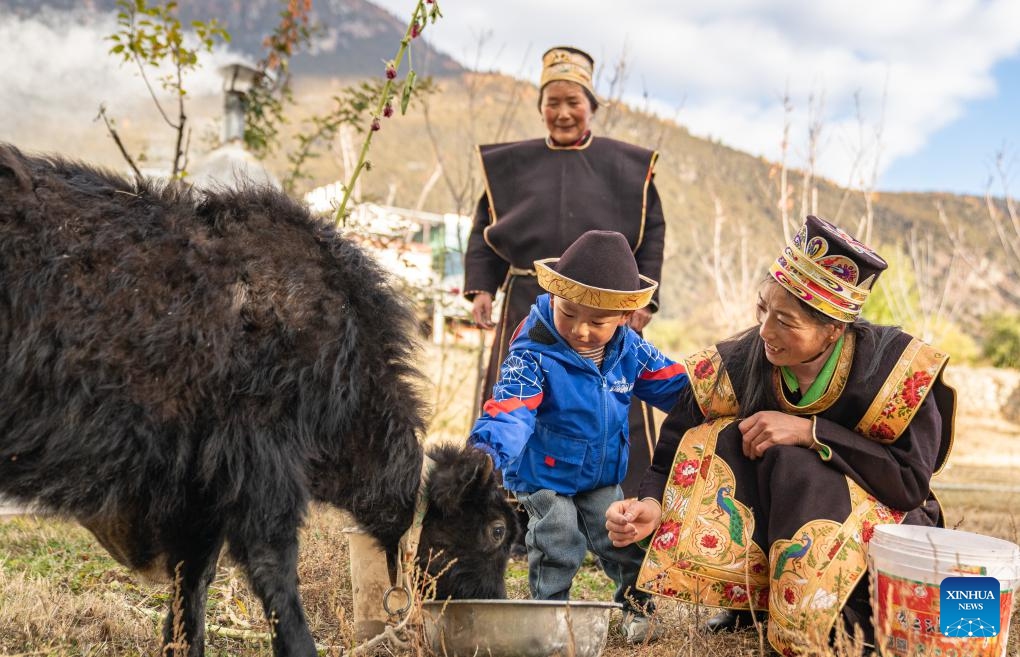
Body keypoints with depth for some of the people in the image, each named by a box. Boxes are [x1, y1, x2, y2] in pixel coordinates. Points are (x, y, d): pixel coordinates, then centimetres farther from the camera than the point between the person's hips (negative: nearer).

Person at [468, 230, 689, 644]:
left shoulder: (631, 351, -9)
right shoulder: (533, 354, -26)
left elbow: (675, 386, 4)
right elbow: (510, 407, -39)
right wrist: (486, 451, -56)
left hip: (602, 476, 4)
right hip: (544, 475, -4)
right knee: (559, 542, -10)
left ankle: (636, 603, 28)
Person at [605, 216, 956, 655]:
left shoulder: (896, 367, -22)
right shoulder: (740, 364, -16)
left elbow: (912, 482, -23)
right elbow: (680, 446, -13)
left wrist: (812, 432, -31)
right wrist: (653, 505, -34)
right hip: (781, 534, 4)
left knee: (789, 457, -32)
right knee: (729, 438, -23)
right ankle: (751, 599, -10)